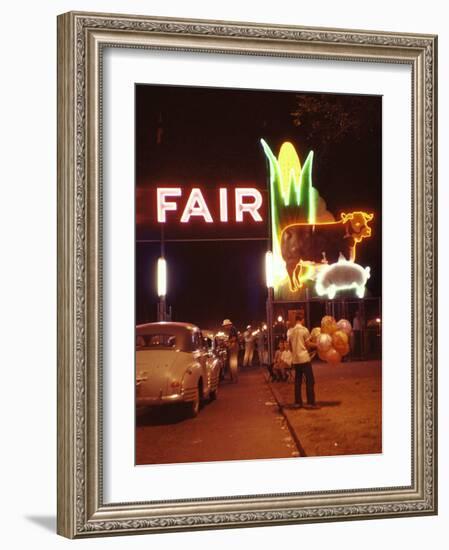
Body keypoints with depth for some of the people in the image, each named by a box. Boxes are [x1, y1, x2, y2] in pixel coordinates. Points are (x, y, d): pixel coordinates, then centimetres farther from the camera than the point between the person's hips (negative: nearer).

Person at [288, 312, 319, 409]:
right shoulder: (304, 330, -9)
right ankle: (311, 403, -6)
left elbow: (290, 345, 13)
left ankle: (297, 402, 10)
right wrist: (317, 345, 4)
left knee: (298, 381, 10)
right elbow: (308, 345, -9)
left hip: (295, 359, 6)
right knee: (310, 381, -2)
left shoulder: (291, 331, 8)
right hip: (304, 358, -6)